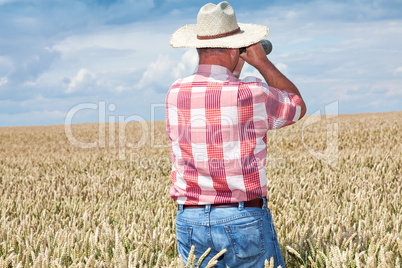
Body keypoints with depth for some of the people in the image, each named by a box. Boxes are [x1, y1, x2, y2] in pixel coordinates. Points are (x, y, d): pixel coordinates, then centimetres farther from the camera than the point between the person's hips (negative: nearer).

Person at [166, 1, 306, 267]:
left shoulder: (175, 94, 1)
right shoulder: (251, 94, -12)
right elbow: (298, 107, 9)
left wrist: (235, 69, 25)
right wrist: (262, 60, 10)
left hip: (189, 222, 4)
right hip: (244, 219, -4)